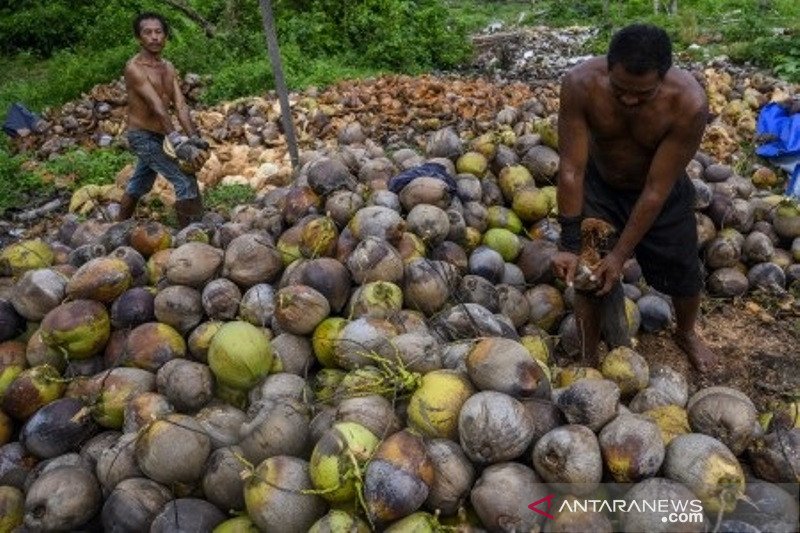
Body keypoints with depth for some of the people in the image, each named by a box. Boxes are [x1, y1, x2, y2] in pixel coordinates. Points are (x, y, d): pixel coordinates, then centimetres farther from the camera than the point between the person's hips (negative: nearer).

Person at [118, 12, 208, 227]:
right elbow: (157, 107, -29)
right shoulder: (134, 68, -17)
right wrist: (179, 143, -38)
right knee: (185, 181, -16)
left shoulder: (168, 68, 7)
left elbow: (180, 105, -4)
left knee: (139, 185, 21)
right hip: (143, 136, -8)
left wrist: (194, 138, -18)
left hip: (159, 136, 8)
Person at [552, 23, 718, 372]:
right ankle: (588, 357, 25)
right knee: (587, 274, 2)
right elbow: (571, 169, -28)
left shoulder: (689, 103, -35)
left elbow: (656, 190, -29)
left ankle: (686, 333, 48)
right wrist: (569, 245, -28)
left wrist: (621, 254, -26)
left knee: (683, 272, 16)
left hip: (662, 191, 0)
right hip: (599, 186, 0)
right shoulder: (580, 83, -32)